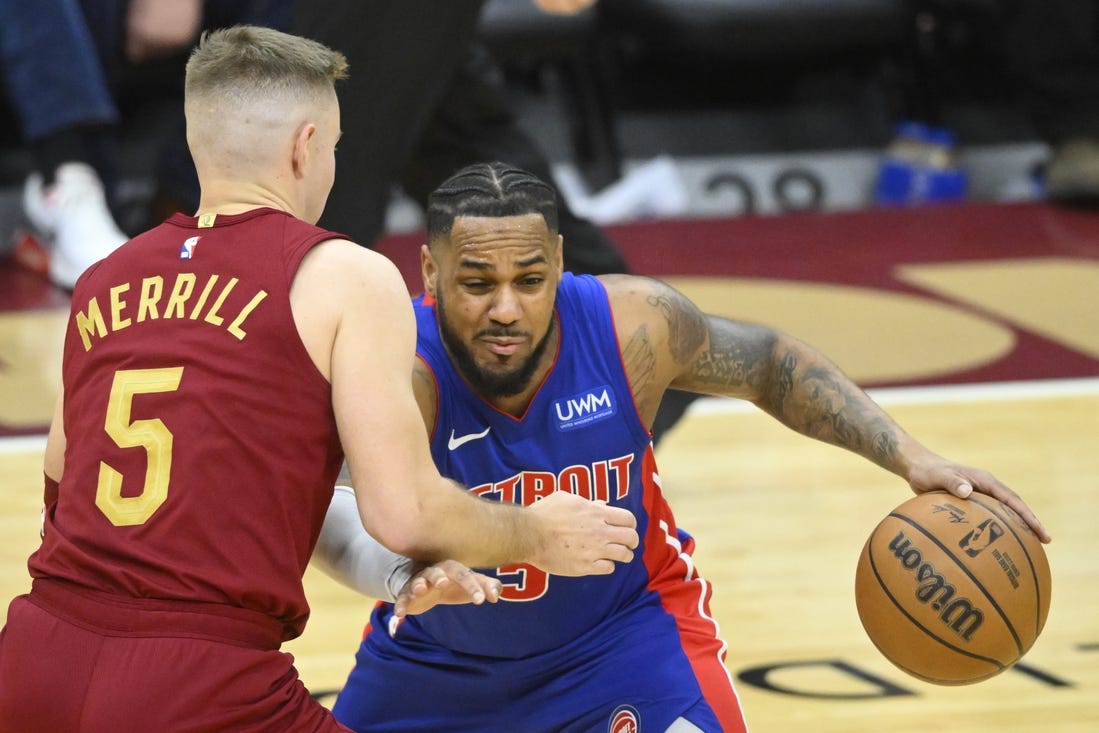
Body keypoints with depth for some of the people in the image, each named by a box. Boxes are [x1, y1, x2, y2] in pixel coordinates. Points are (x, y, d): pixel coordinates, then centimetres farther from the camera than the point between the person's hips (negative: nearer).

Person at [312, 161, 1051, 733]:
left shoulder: (631, 325, -25)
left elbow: (768, 361, -4)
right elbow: (332, 511, -53)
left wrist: (909, 456, -17)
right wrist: (401, 572, -76)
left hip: (623, 626, 0)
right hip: (440, 653, 0)